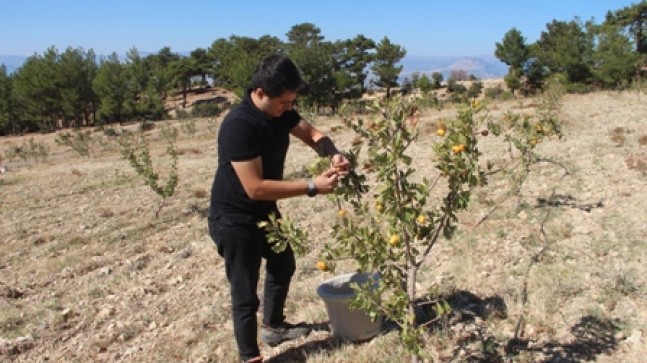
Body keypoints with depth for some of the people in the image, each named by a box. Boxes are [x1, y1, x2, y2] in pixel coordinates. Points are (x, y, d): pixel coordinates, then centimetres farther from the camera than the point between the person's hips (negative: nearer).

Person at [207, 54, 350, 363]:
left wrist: (334, 155, -19)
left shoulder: (279, 111, -7)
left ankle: (273, 326, 49)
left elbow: (312, 134, 3)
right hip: (234, 220, -9)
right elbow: (255, 187, -34)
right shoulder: (238, 126, -32)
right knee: (245, 294, 2)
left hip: (264, 211, 10)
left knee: (283, 266, 27)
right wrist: (312, 187, -31)